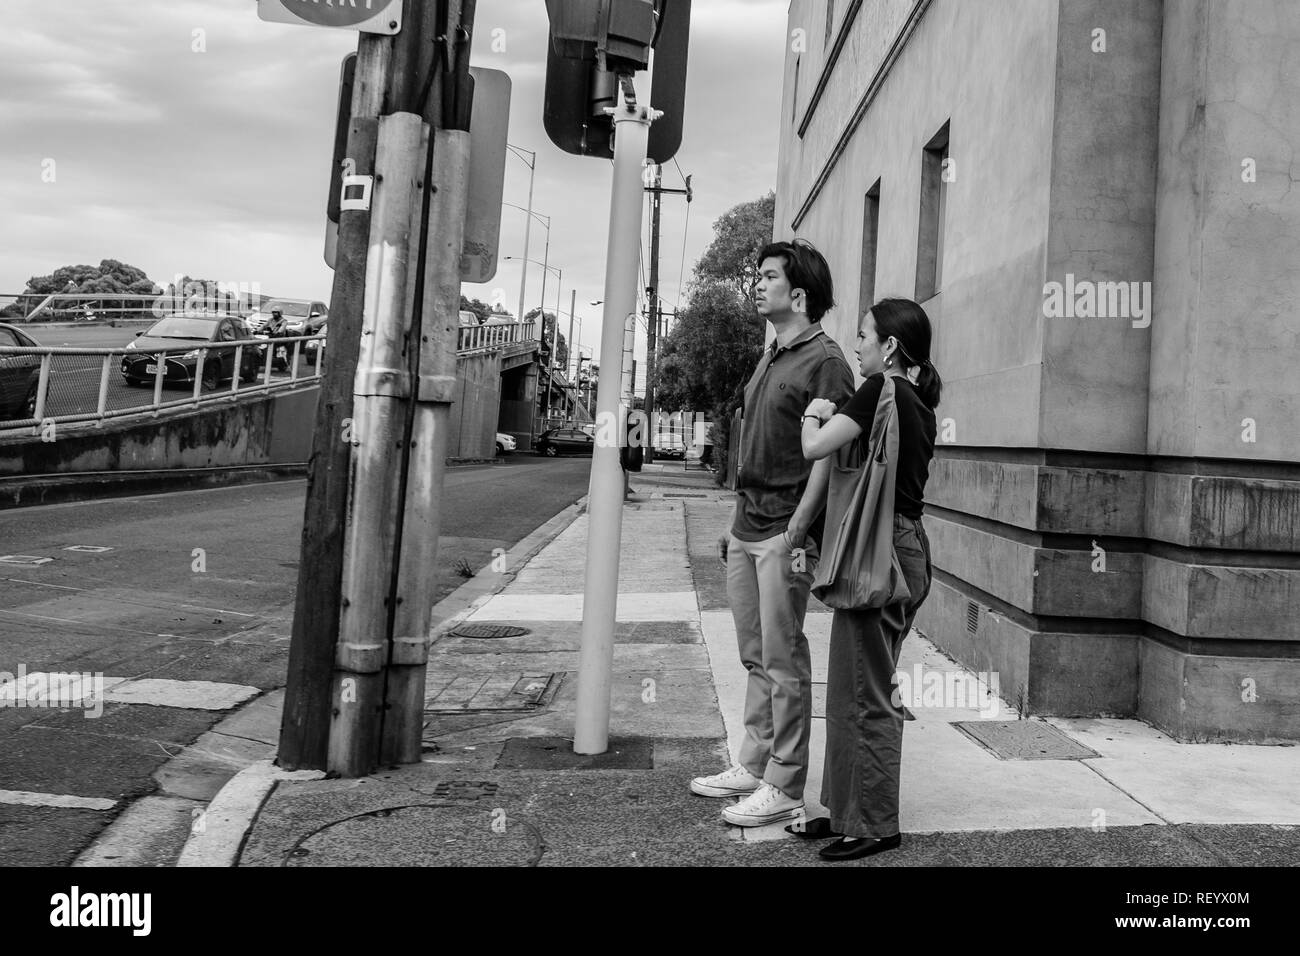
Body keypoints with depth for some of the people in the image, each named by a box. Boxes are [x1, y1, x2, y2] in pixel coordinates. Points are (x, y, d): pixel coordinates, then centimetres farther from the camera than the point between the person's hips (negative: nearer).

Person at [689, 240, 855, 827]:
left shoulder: (824, 361, -9)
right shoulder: (769, 358, 18)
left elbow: (826, 455, -15)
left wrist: (796, 531, -20)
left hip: (784, 534, -8)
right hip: (747, 530, 8)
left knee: (783, 663, -2)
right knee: (755, 658, 14)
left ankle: (783, 788, 8)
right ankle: (752, 767, 25)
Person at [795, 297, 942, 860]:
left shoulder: (881, 390, -12)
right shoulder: (919, 402, 16)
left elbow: (815, 448, -18)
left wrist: (814, 412, 1)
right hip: (907, 544, 10)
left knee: (866, 694, 0)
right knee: (853, 687, 15)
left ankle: (873, 825, 11)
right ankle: (847, 809, 25)